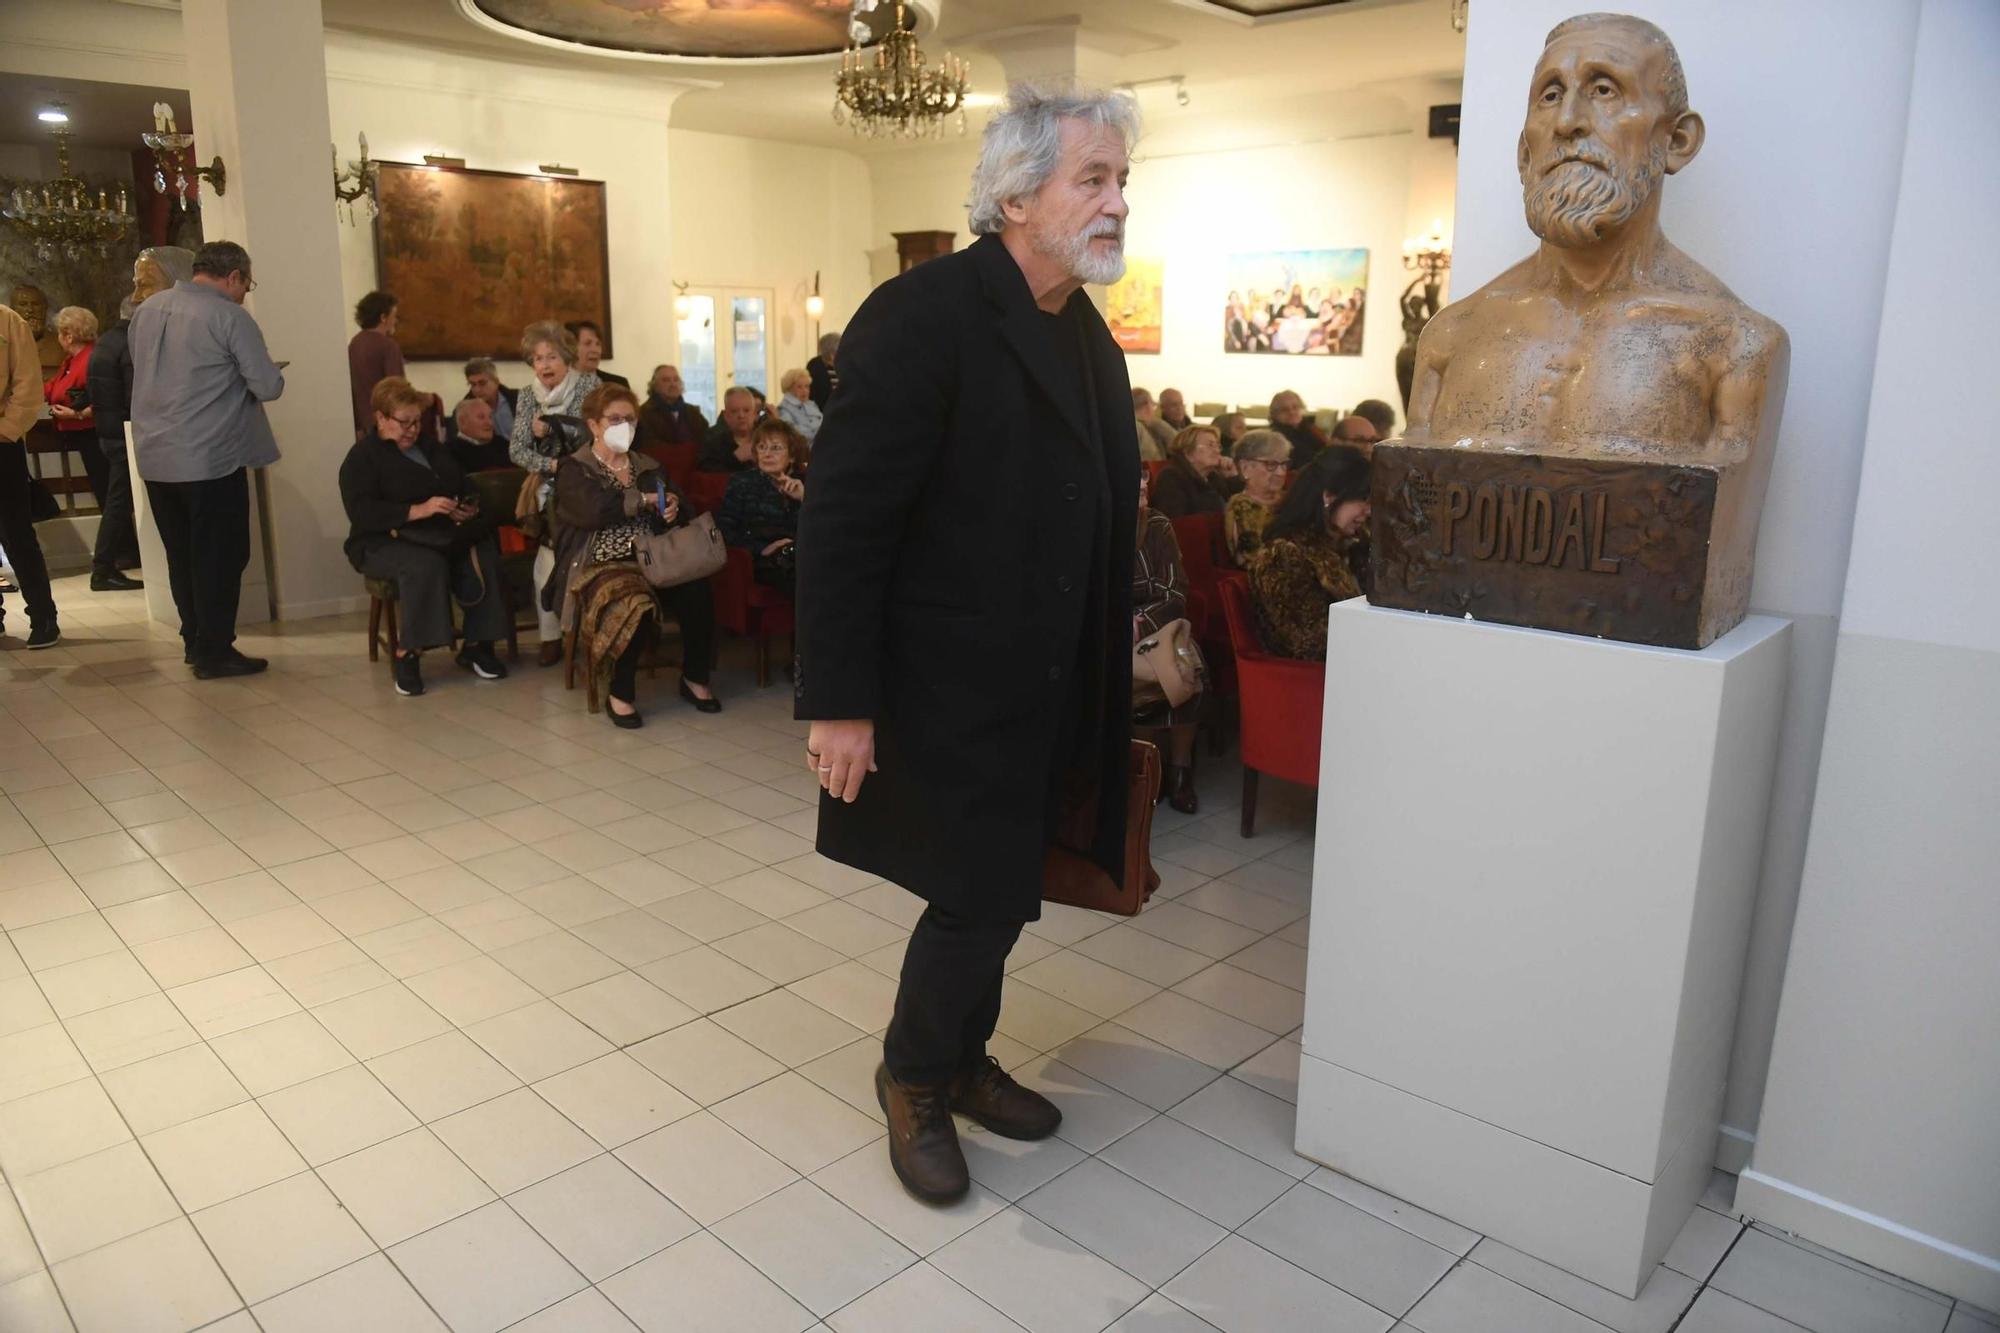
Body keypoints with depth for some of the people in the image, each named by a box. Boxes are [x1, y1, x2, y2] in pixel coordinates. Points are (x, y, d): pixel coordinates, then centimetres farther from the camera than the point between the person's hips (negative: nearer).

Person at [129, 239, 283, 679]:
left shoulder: (146, 310, 11)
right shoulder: (229, 316, -11)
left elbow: (147, 374, 22)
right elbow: (268, 387, -12)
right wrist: (272, 372, 11)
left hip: (153, 457, 7)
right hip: (210, 459, -7)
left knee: (181, 556, 16)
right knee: (220, 557, 2)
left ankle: (195, 642, 25)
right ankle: (214, 653, 6)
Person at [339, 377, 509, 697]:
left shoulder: (432, 449, 22)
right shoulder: (362, 458, 1)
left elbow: (464, 488, 23)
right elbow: (361, 512, -14)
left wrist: (467, 508, -4)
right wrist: (416, 511, -27)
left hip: (443, 535, 5)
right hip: (386, 542, -5)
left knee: (484, 554, -27)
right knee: (426, 565, -38)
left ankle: (477, 645, -18)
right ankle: (407, 655, -28)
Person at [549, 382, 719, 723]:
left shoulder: (649, 468, 21)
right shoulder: (574, 471, 6)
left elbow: (682, 512, 13)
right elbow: (594, 510, -15)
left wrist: (674, 508, -12)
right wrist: (644, 500, -7)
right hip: (601, 565, -4)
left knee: (698, 590, -27)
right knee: (636, 604, -37)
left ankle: (695, 678, -7)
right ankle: (620, 692, -16)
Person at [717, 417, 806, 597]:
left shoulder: (804, 482, 24)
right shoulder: (742, 482, 18)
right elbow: (723, 529, 4)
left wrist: (804, 498, -1)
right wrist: (762, 549, -9)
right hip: (768, 562, -2)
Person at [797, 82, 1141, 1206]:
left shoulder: (1087, 333, 9)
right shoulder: (922, 317, -17)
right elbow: (842, 523, -19)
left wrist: (1115, 661, 14)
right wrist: (840, 705, -19)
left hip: (1047, 691, 8)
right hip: (947, 688, -8)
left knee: (1000, 891, 18)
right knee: (976, 901, 2)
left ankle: (962, 1061, 40)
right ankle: (915, 1078, 29)